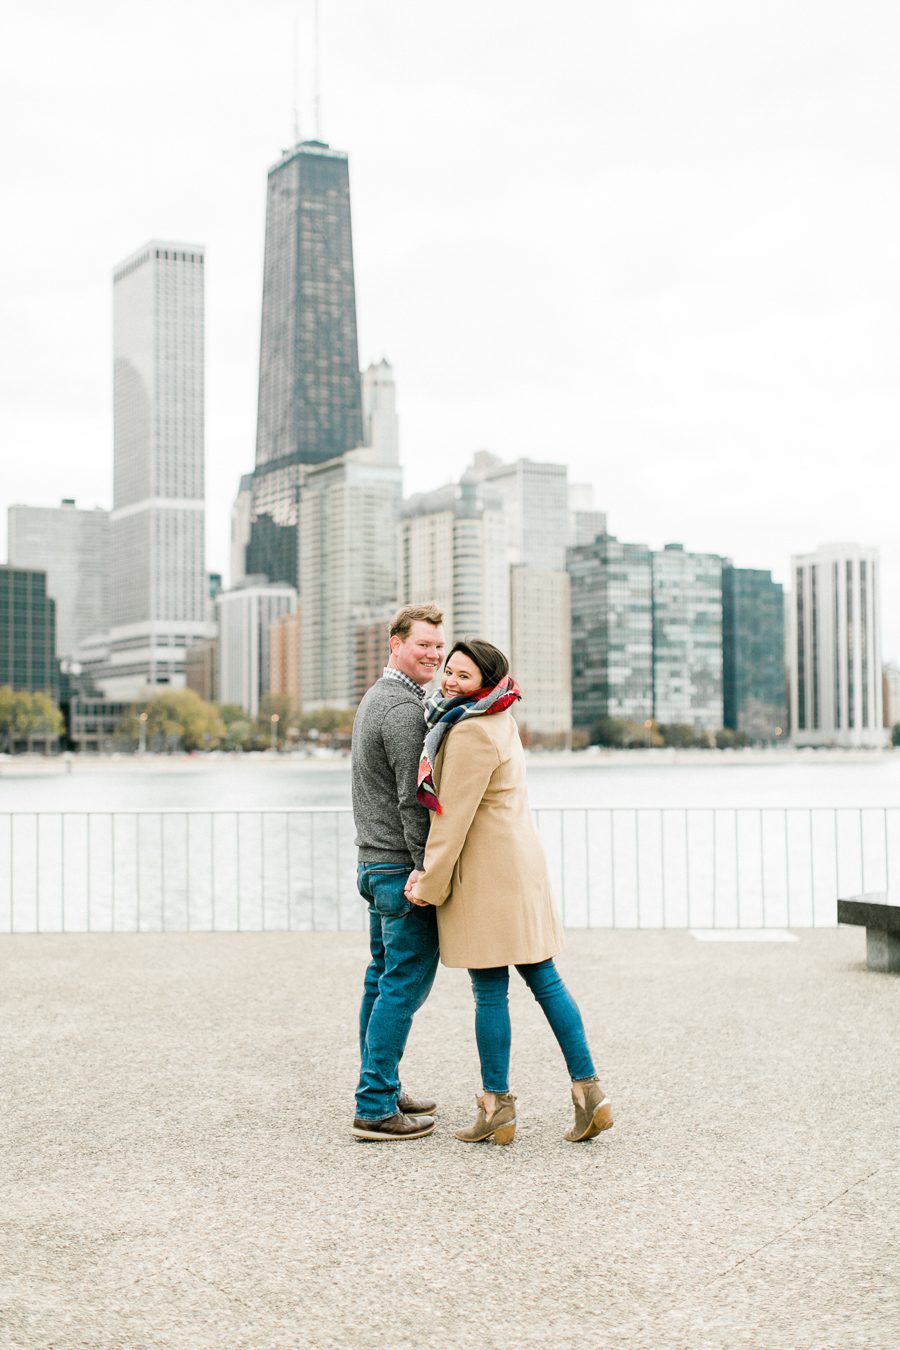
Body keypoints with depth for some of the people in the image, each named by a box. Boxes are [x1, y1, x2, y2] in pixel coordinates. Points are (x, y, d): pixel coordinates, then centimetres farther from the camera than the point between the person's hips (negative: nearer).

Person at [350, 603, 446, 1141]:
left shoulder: (376, 698, 17)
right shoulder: (405, 709, -16)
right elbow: (413, 799, -19)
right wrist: (427, 867, -17)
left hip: (376, 864, 10)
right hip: (404, 867, -10)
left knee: (384, 979, 16)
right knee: (406, 985, -7)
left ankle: (382, 1090, 26)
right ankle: (376, 1109, -4)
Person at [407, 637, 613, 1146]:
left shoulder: (471, 733, -17)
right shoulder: (502, 721, 15)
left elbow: (454, 818, -18)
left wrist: (430, 884, -11)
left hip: (487, 872, -10)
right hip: (522, 861, 10)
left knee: (490, 992, 0)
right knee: (545, 980, 11)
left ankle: (497, 1108, 9)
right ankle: (589, 1090, 13)